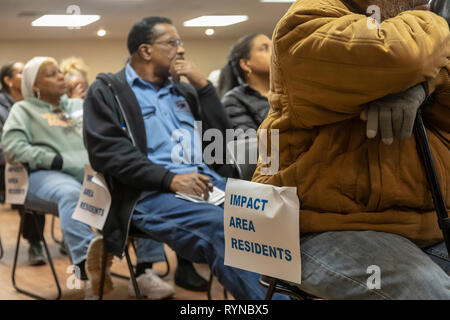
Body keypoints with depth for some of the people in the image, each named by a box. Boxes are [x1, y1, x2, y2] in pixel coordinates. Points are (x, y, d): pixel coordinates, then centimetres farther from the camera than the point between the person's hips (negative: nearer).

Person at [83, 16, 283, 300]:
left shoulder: (183, 90, 25)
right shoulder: (107, 91, 9)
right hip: (149, 192, -5)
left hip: (205, 181, 5)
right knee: (220, 226, -35)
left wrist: (203, 85, 9)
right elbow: (108, 151, -7)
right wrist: (170, 179, -17)